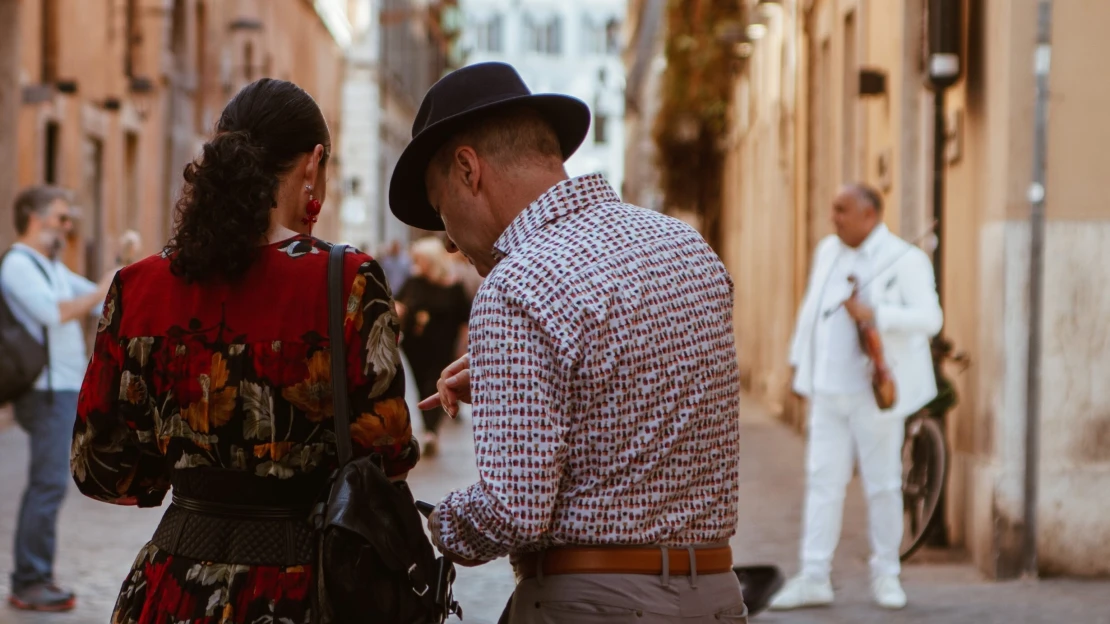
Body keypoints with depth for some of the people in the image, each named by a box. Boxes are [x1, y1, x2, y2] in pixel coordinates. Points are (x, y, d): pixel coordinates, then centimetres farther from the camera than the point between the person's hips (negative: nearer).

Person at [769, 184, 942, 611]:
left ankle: (885, 576, 15)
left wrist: (875, 314, -24)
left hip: (875, 394, -5)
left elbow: (929, 318, -15)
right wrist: (800, 364, 17)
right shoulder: (828, 252, 12)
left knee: (882, 484, 3)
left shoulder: (905, 261, -7)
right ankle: (814, 579, 3)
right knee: (823, 481, 2)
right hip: (828, 392, 5)